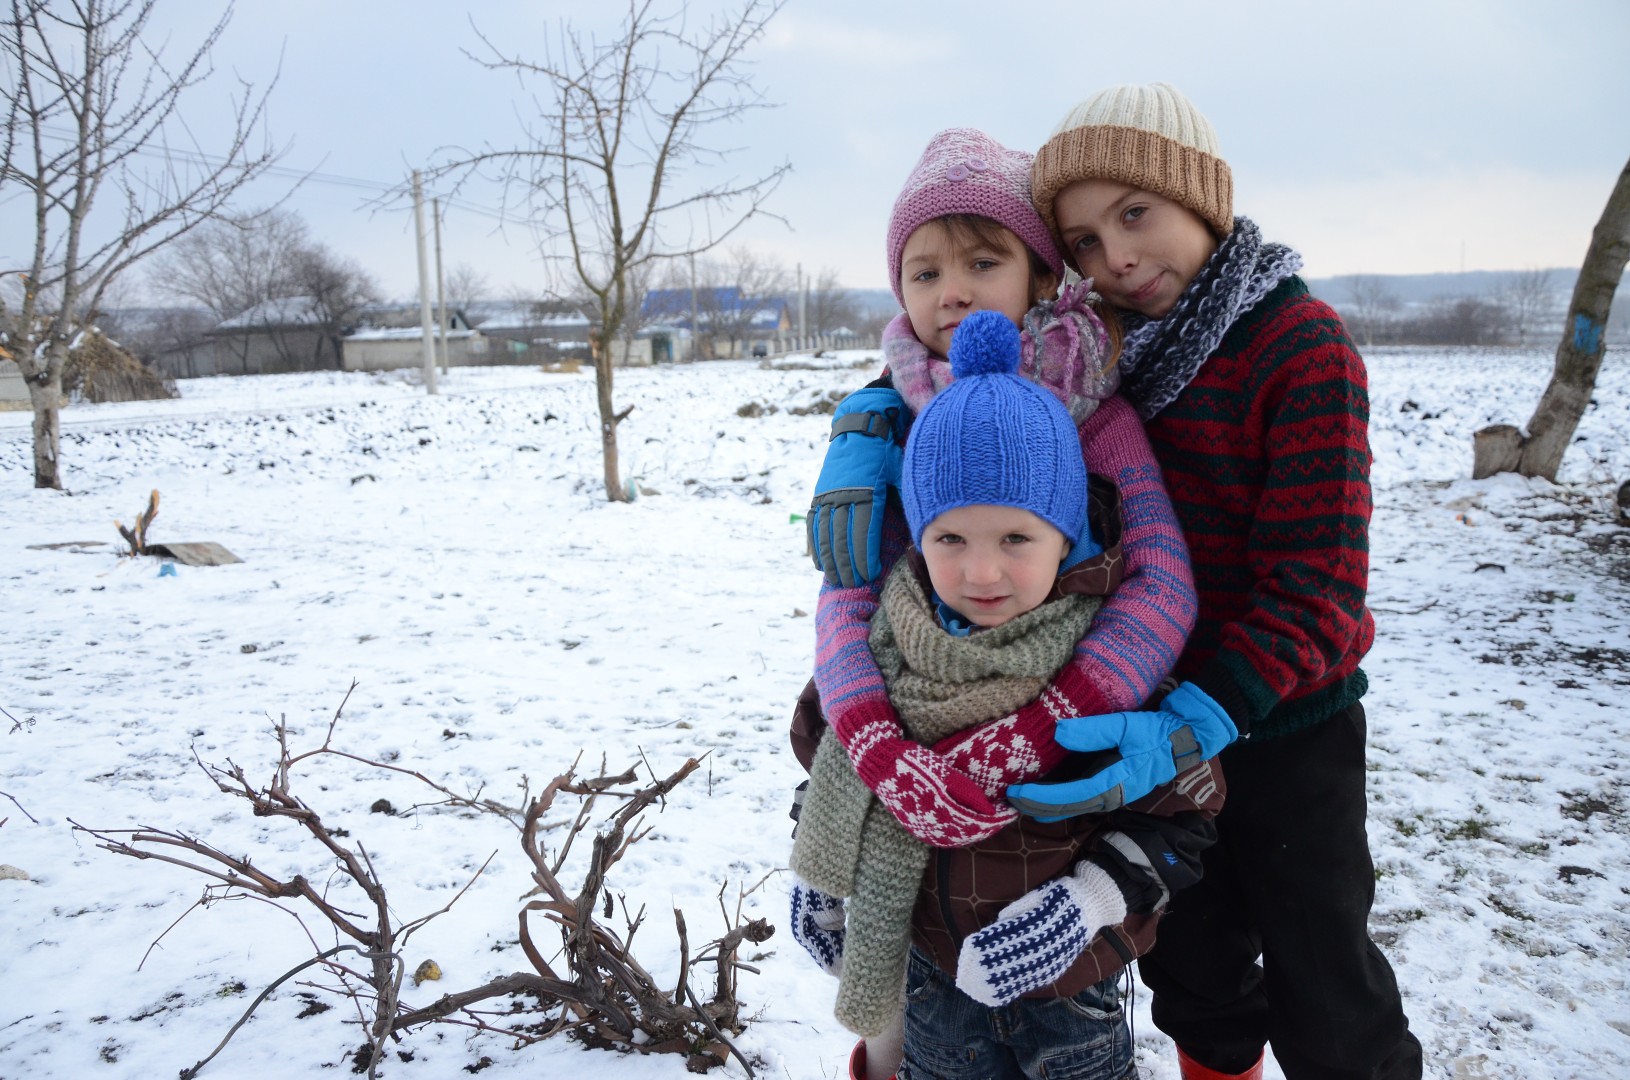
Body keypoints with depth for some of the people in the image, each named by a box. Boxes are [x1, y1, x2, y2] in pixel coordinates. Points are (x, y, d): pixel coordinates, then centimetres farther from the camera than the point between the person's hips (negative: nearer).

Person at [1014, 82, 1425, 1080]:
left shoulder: (1301, 347, -21)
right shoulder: (1108, 347, -4)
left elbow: (1317, 595, -26)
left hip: (1286, 726, -5)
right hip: (1167, 713, 5)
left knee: (1323, 999, 11)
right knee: (1194, 975, 23)